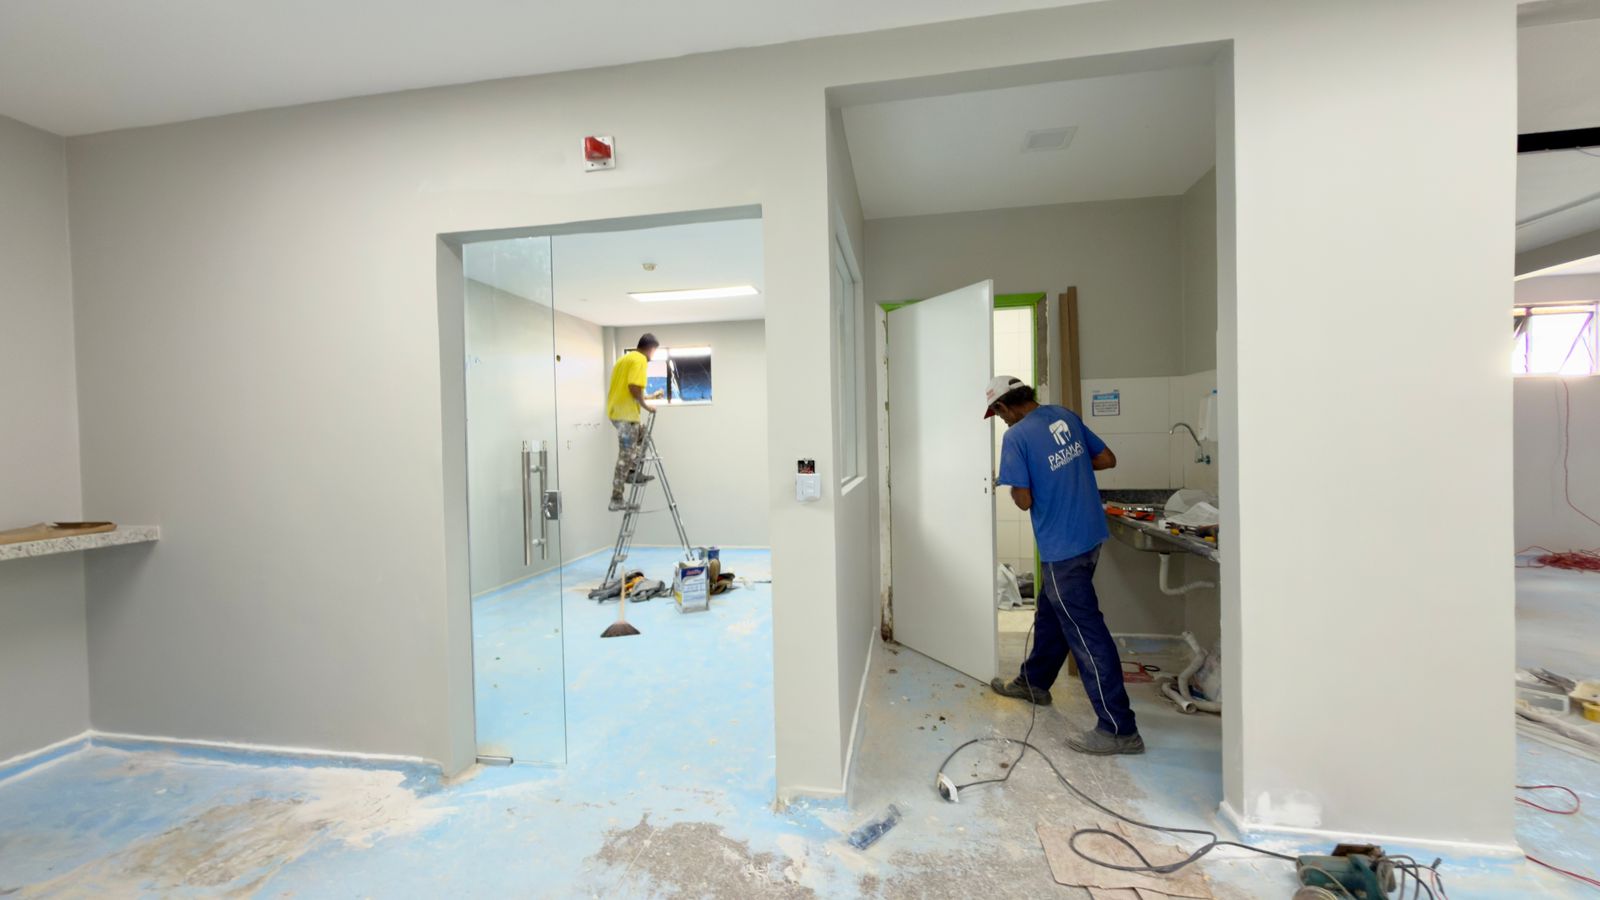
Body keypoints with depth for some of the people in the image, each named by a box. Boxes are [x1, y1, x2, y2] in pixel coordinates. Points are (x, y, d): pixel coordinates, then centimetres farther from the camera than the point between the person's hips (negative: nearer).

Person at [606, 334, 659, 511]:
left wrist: (645, 398, 28)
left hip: (616, 411, 10)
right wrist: (645, 406, -9)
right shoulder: (640, 360, -10)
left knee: (641, 435, 30)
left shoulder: (625, 357, 20)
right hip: (626, 414, -10)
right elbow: (634, 387, -22)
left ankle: (632, 473, 25)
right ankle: (617, 499, -3)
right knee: (625, 456, -5)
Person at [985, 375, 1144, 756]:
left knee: (1086, 632, -1)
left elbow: (1024, 500, -17)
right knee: (1050, 612, 23)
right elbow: (1108, 459, 11)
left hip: (1062, 546, -9)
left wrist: (1013, 486, 3)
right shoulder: (1065, 415, 5)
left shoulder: (1016, 437, -17)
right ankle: (1034, 682, 41)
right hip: (1090, 534, 9)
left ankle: (1119, 729, 7)